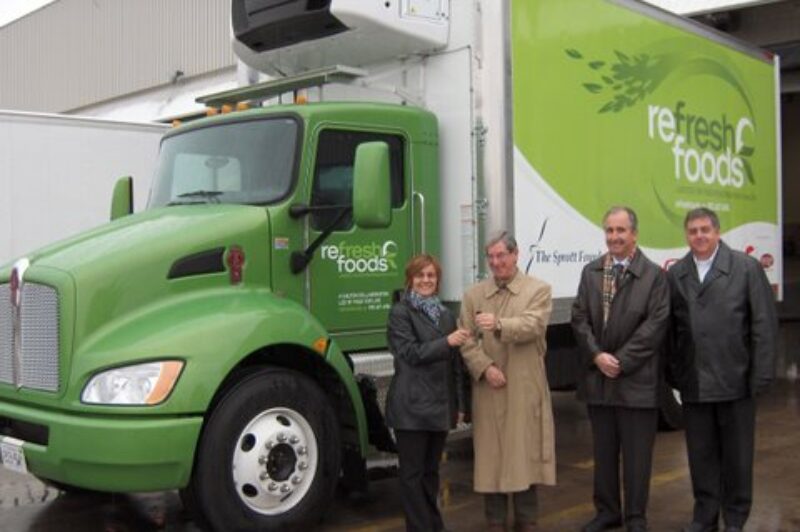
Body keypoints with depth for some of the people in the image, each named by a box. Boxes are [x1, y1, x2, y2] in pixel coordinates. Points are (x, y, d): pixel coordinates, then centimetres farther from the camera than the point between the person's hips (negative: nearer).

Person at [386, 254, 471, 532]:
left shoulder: (446, 315, 14)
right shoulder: (400, 312, -4)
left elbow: (455, 363, 15)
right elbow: (411, 353, -15)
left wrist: (459, 404, 13)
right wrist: (446, 342, -24)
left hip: (440, 406, 6)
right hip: (412, 407, -6)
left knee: (431, 470, 15)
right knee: (413, 472, 2)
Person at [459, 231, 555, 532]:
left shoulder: (538, 289, 2)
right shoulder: (473, 295, 9)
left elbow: (532, 326, -14)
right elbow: (466, 340, 1)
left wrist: (499, 324, -31)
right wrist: (485, 368, -14)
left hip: (525, 388, -2)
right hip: (488, 389, 2)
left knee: (525, 452, 4)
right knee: (491, 455, 5)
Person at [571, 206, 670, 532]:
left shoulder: (654, 275, -4)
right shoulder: (591, 272, 8)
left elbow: (655, 325, -10)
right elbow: (579, 318, 4)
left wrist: (621, 361, -14)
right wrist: (597, 355, -10)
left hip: (636, 380, -4)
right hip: (597, 377, 4)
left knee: (636, 453, 5)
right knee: (603, 451, 14)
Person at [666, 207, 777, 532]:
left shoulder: (747, 268, -2)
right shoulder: (675, 274, 6)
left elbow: (764, 324, -4)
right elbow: (670, 328, 7)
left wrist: (761, 376, -8)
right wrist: (672, 372, 2)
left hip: (735, 381, -2)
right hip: (693, 383, 2)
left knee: (737, 455, 9)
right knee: (701, 455, 11)